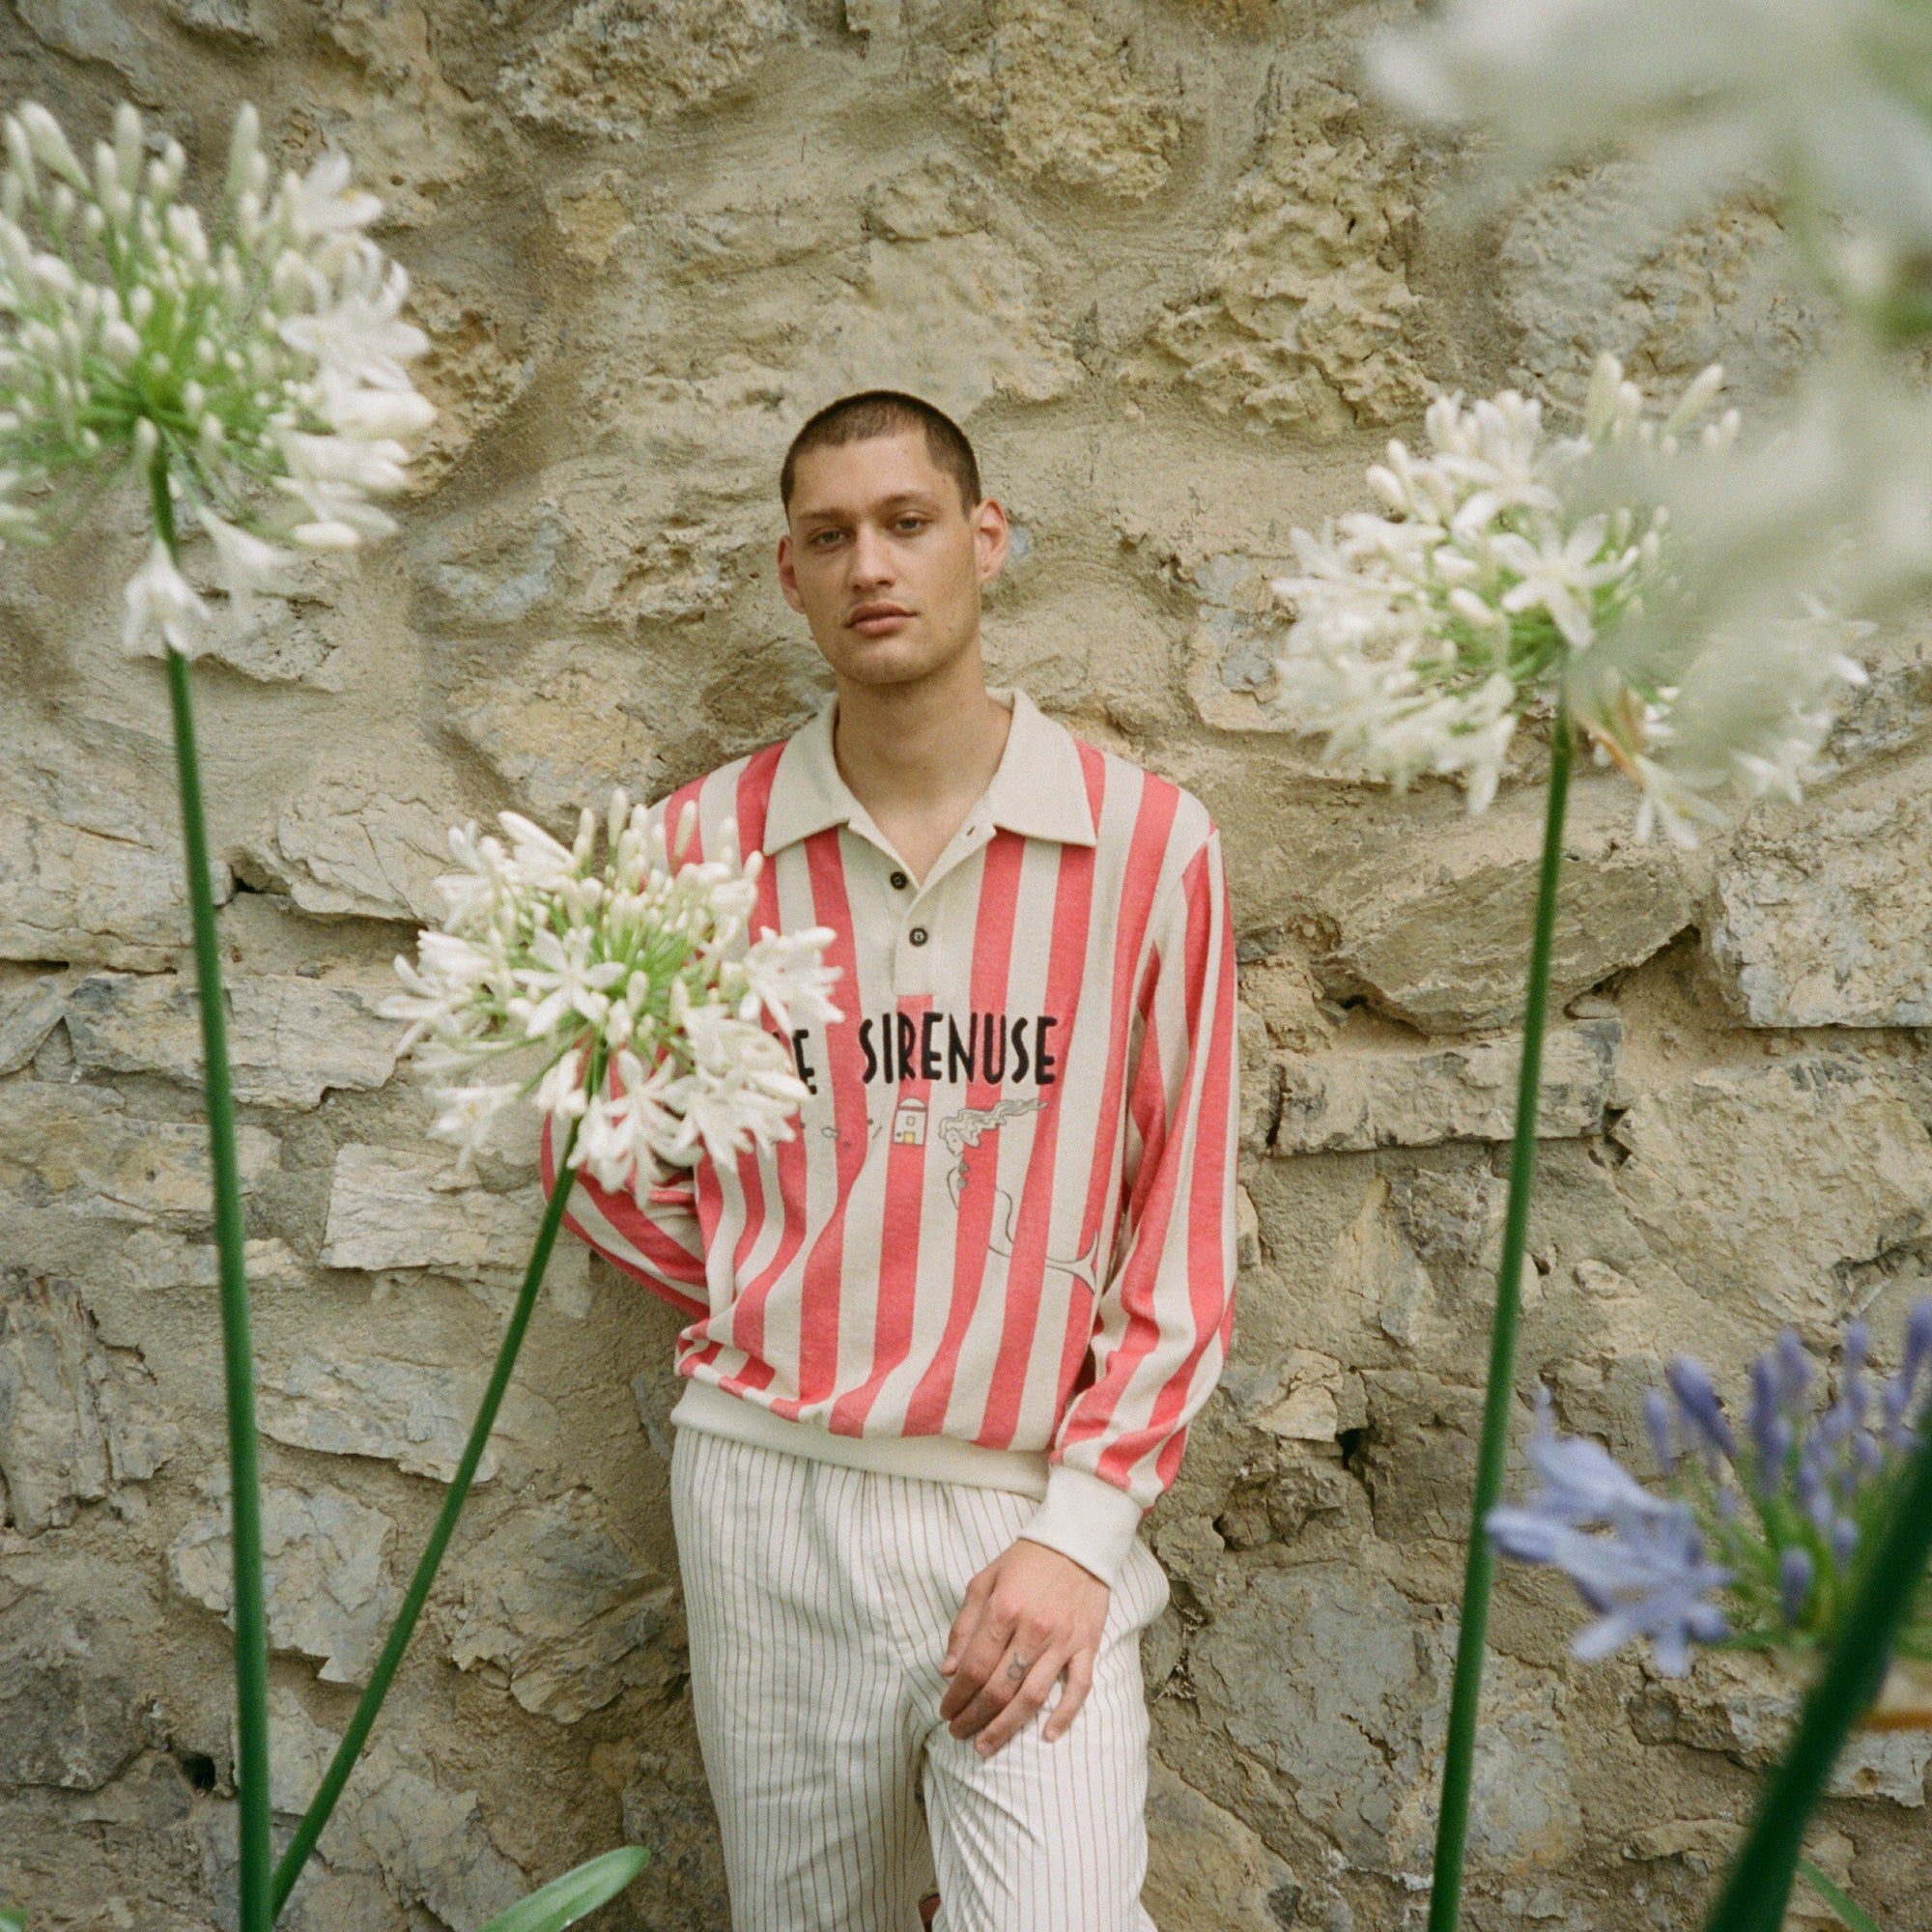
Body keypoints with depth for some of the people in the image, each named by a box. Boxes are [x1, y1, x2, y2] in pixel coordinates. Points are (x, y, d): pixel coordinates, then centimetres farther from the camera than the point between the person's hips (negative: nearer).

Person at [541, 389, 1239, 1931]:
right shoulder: (704, 845, 0)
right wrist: (781, 1312, 2)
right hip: (767, 1488, 2)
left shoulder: (1145, 843, -4)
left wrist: (1084, 1522, -8)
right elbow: (599, 1165, 10)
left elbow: (1184, 1223, -3)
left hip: (1028, 1509, -1)